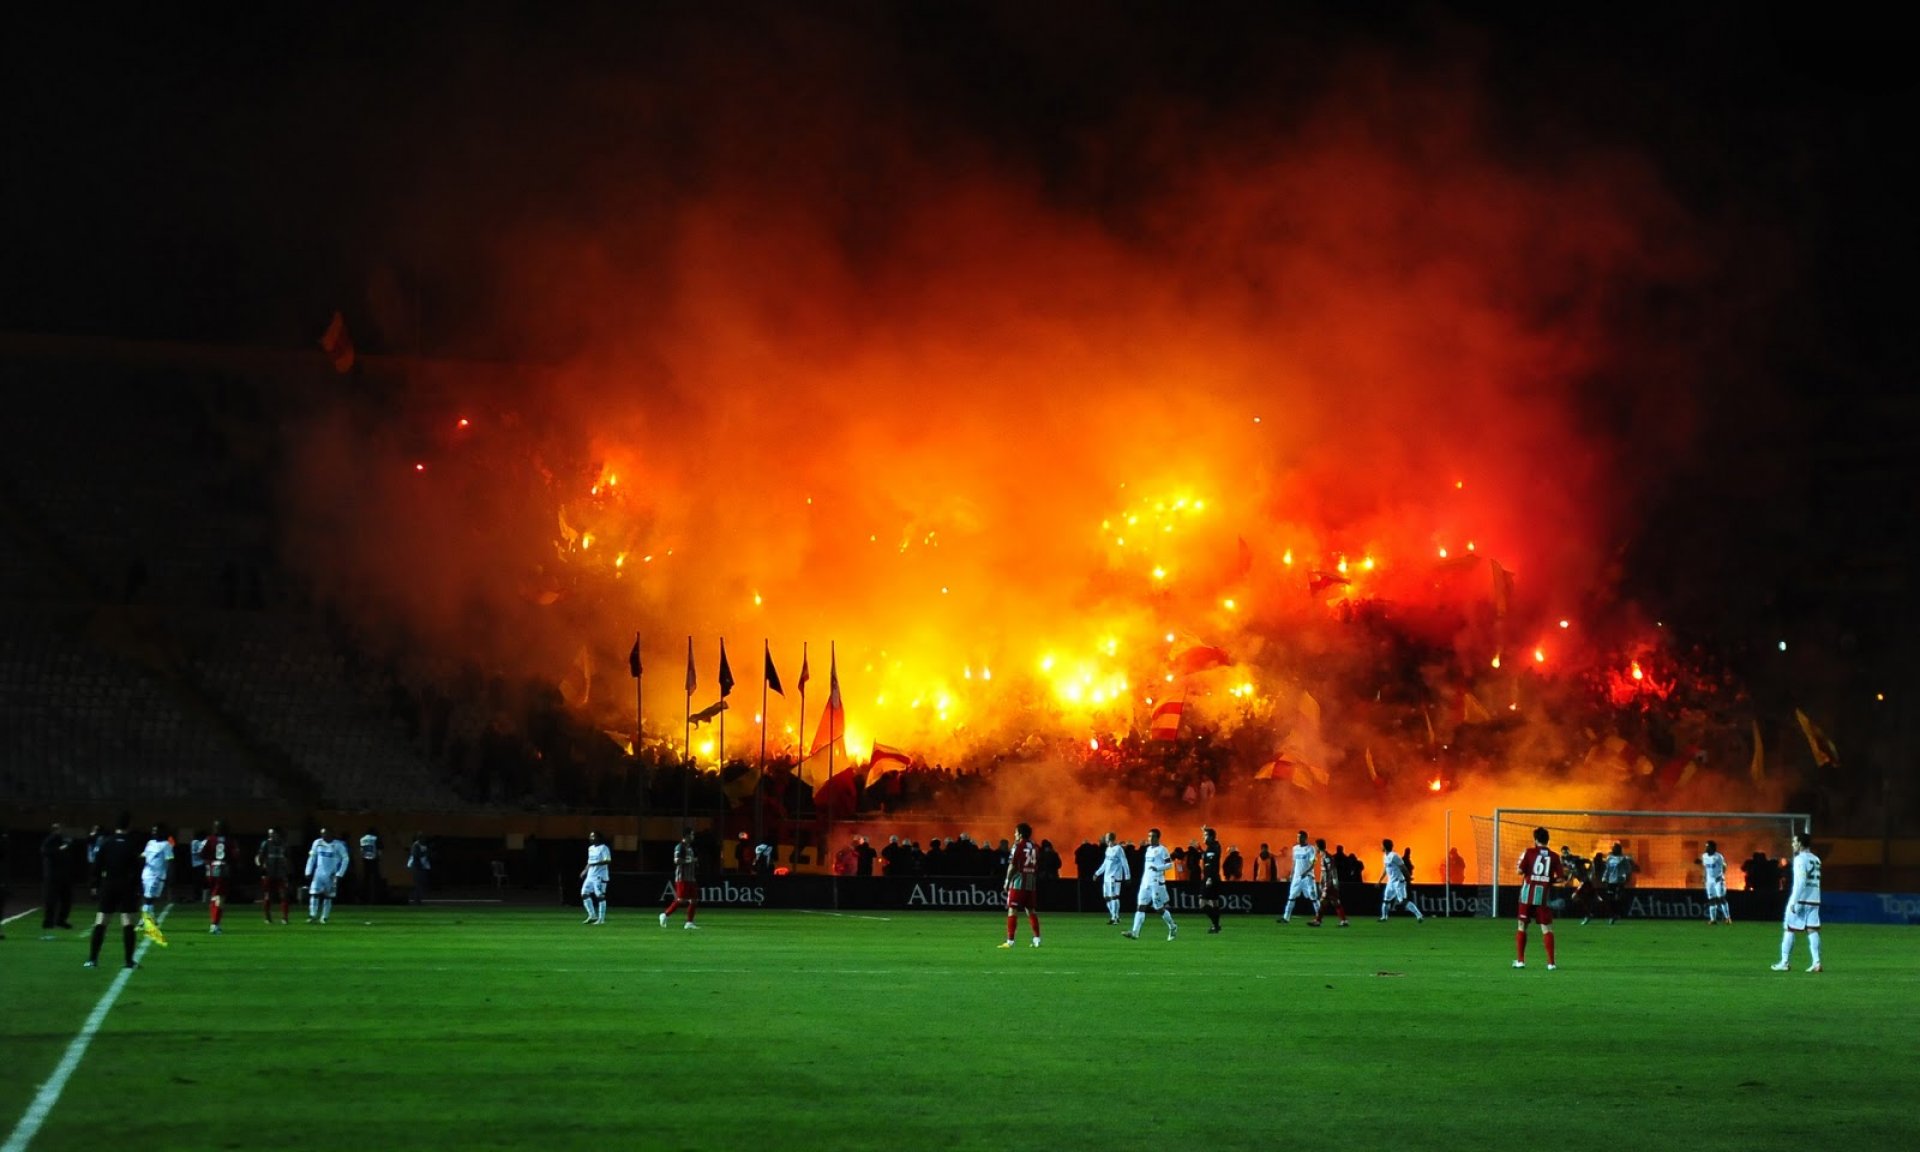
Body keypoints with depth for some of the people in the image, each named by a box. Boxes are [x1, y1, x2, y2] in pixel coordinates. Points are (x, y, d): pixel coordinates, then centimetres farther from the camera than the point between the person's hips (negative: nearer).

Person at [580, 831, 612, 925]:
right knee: (584, 893, 4)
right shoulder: (590, 848, 16)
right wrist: (585, 870, 16)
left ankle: (601, 919, -3)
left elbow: (608, 861, -20)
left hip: (600, 876, -9)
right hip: (590, 875, 9)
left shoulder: (603, 848, -10)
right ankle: (592, 915, 12)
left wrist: (596, 864, -27)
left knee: (600, 896, -7)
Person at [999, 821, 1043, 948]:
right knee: (1031, 911, 13)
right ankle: (1037, 939, 11)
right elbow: (1038, 866, 12)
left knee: (1012, 910, -4)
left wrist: (1007, 881, -2)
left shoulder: (1017, 846, -8)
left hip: (1018, 883, -6)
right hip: (1032, 883, 6)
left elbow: (1012, 866, -11)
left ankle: (1010, 941, -8)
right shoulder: (1035, 847, 10)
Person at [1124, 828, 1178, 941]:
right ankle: (1135, 933, -11)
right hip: (1145, 882, 7)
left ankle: (1173, 927, 23)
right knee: (1140, 906, -4)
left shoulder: (1162, 850, -7)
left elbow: (1170, 864, -11)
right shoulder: (1148, 849, 16)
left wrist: (1158, 868, -24)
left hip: (1157, 883, -7)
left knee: (1159, 908, 0)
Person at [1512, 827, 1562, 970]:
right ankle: (1550, 962, -2)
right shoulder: (1554, 856, 2)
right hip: (1544, 895, 1)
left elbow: (1520, 871, -9)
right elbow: (1560, 878, -1)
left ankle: (1520, 960, 8)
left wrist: (1521, 861, 11)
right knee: (1547, 928, 3)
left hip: (1527, 894, -1)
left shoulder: (1529, 852, -2)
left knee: (1522, 926, 10)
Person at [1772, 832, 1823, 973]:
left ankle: (1785, 962, 4)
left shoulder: (1800, 859, -9)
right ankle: (1816, 962, -7)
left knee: (1789, 930, 2)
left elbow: (1800, 881, -17)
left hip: (1800, 899, -7)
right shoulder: (1816, 859, 14)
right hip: (1814, 900, 7)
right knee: (1812, 930, 3)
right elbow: (1815, 881, 15)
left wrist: (1794, 901, -19)